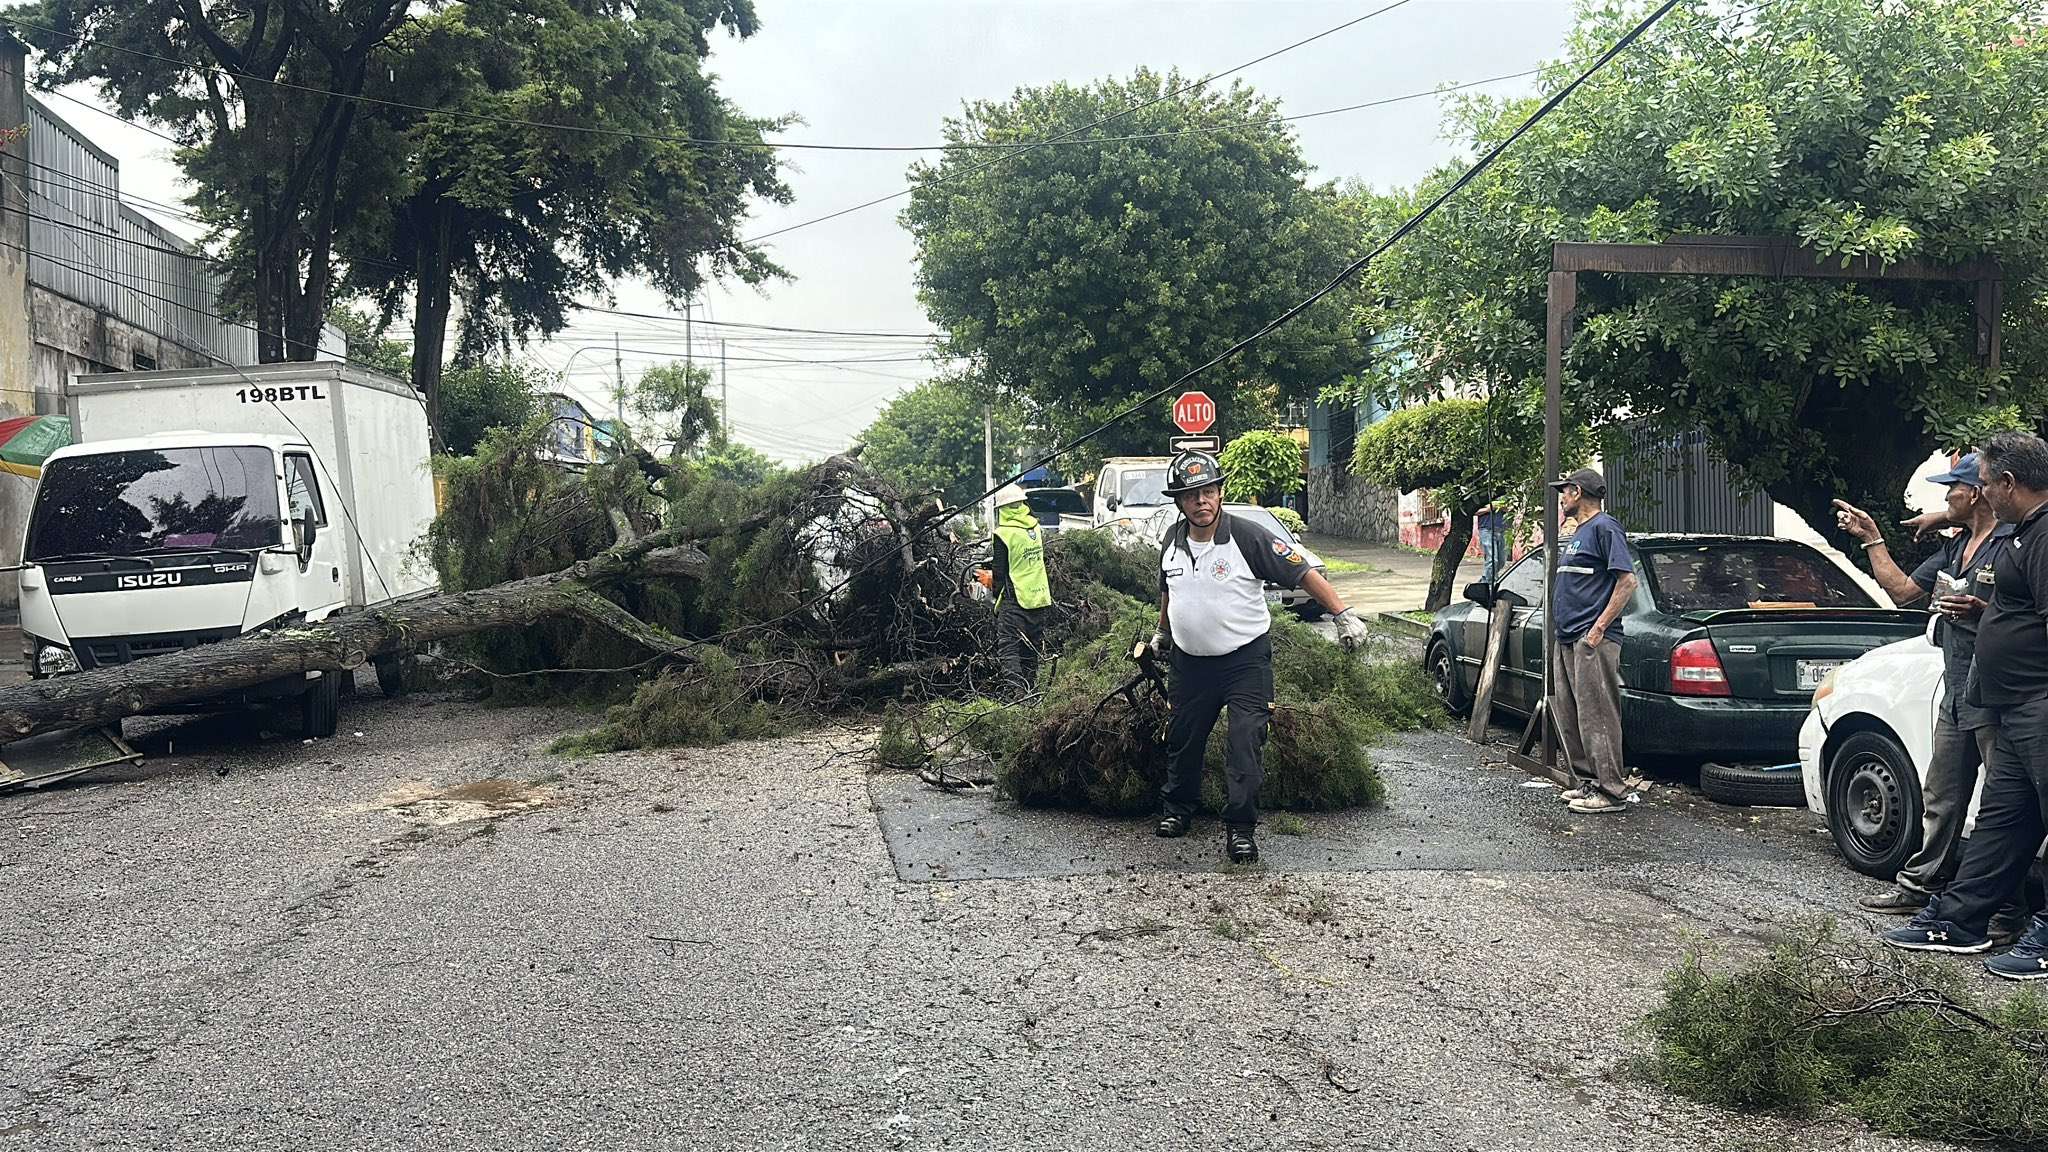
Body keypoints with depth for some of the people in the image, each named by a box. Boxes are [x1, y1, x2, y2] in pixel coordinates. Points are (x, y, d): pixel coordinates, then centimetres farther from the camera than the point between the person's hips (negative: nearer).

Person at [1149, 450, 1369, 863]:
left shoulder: (1247, 537, -16)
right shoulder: (1172, 541, 1)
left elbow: (1303, 573, -15)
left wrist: (1343, 615, -22)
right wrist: (1162, 633, 32)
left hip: (1245, 660, -5)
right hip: (1190, 661, 5)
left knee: (1246, 744, -9)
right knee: (1183, 741, 14)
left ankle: (1240, 828, -1)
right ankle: (1176, 809, 34)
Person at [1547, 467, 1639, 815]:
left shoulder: (1604, 527, -9)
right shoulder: (1579, 532, 21)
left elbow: (1627, 581, -17)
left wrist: (1598, 628, -20)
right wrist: (1562, 633, 17)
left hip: (1592, 641, -10)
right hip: (1568, 640, 10)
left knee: (1596, 716, -8)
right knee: (1566, 714, 13)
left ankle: (1611, 791, -4)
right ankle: (1586, 781, 22)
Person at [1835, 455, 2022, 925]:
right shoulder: (1955, 549, 17)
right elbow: (1903, 590, 22)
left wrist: (1982, 611, -26)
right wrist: (1871, 537, 22)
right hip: (1956, 699, 9)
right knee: (1940, 798, 16)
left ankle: (2010, 906, -1)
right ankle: (1921, 883, 25)